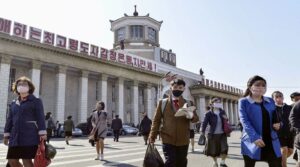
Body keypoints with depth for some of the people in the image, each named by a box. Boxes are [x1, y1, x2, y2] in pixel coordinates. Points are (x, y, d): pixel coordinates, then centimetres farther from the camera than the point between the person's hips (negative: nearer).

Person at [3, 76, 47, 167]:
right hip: (16, 137, 6)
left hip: (30, 137, -6)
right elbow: (9, 120, 18)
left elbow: (40, 118, -7)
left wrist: (42, 133, -14)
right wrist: (6, 135, 13)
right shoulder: (14, 103, 17)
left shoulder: (36, 101, 1)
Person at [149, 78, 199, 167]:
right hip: (168, 140, -2)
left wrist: (191, 116, -25)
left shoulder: (188, 103, 6)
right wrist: (152, 137, 0)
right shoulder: (163, 102, 2)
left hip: (183, 141, 2)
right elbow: (156, 120, 5)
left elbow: (196, 118, -1)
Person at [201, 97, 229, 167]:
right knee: (213, 150, 9)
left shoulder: (222, 112, 4)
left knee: (224, 149, -7)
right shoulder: (208, 113, -9)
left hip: (222, 134, 3)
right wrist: (202, 133, -24)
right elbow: (204, 123, -14)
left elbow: (226, 121, 17)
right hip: (213, 134, -3)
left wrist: (226, 119, -7)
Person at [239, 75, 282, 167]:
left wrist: (277, 124, -6)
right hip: (251, 142, -3)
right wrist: (255, 137, -24)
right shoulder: (244, 101, -3)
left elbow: (275, 118, 19)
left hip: (271, 141, 4)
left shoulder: (270, 101, 11)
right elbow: (244, 121, -12)